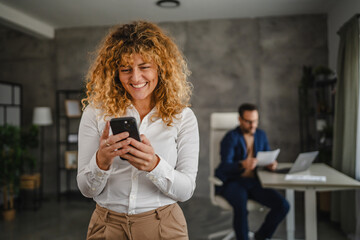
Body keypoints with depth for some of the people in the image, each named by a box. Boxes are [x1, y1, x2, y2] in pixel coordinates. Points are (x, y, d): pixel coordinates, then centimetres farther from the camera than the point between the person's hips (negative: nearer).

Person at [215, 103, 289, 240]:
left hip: (254, 182, 6)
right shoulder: (231, 138, -6)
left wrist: (271, 164, -8)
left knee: (283, 206, -15)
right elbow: (225, 166, -18)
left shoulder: (261, 135, 14)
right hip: (232, 181, -5)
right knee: (241, 207, -37)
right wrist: (243, 165, -39)